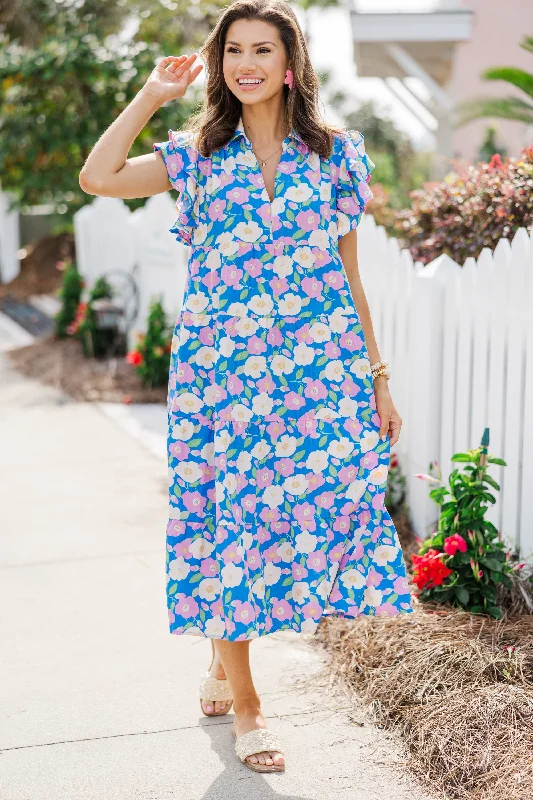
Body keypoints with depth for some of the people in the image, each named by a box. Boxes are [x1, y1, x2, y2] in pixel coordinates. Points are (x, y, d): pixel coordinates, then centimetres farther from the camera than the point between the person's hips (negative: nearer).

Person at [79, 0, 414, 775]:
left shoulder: (335, 153, 7)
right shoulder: (199, 153, 6)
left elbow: (349, 275, 9)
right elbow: (98, 177, -8)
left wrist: (377, 378, 7)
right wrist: (153, 95, -2)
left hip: (321, 370, 1)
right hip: (221, 371, -1)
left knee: (318, 510, 1)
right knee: (229, 522, 2)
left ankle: (224, 658, 28)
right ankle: (245, 705, 19)